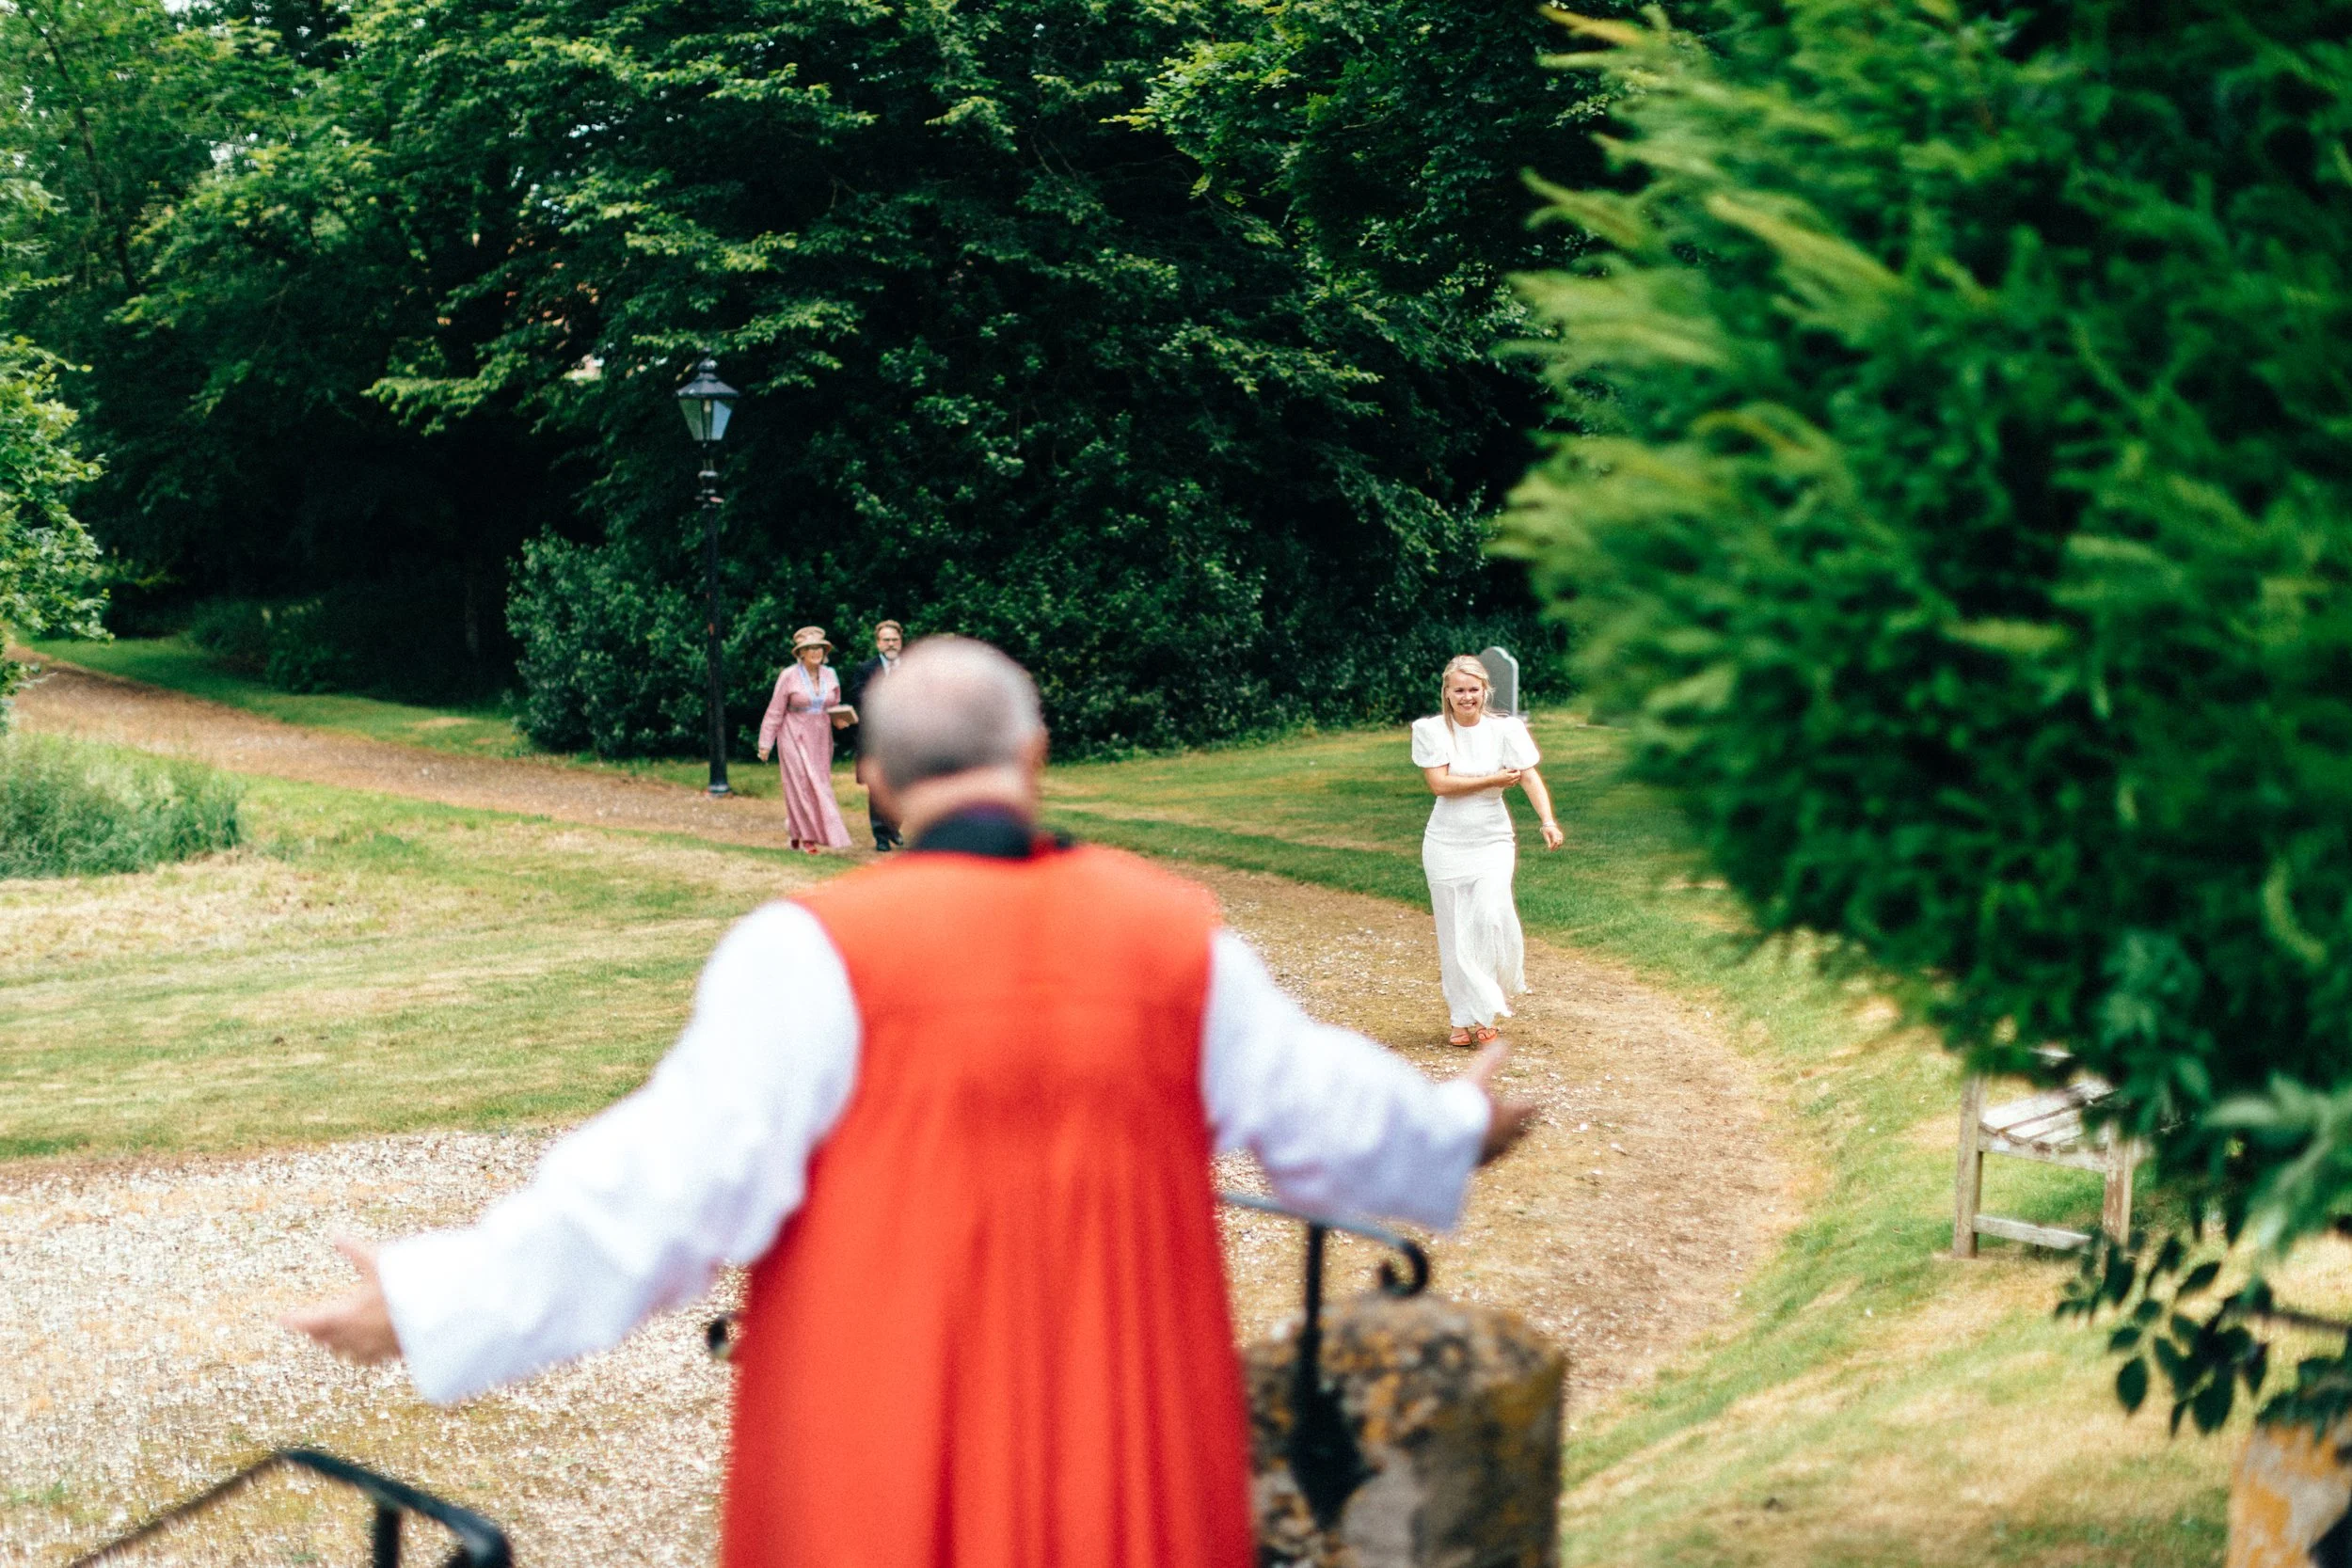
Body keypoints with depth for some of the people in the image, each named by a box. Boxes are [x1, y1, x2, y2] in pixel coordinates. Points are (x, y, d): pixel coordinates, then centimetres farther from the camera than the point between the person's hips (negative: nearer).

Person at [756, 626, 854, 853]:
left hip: (820, 740, 5)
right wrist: (765, 743, -4)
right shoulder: (789, 676, -7)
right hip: (795, 738, -5)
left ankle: (796, 830, 23)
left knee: (819, 784, 5)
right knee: (803, 785, -9)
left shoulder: (830, 675, 6)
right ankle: (806, 836, -2)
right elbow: (775, 712, -4)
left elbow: (835, 707, 18)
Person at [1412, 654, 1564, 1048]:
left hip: (1492, 841, 0)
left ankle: (1486, 1012, -1)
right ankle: (1464, 1019, 13)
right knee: (1454, 932, 4)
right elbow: (1439, 783, -14)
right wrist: (1493, 780, -12)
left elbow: (1529, 776, -12)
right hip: (1446, 844, 0)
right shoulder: (1431, 730, -5)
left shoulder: (1505, 729, -3)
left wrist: (1548, 821, -27)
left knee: (1491, 916, -16)